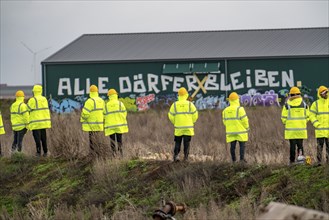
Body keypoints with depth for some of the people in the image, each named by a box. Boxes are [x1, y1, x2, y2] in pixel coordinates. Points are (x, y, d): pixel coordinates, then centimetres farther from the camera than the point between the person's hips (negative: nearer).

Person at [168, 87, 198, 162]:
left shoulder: (175, 105, -1)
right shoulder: (190, 104, -4)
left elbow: (171, 116, 2)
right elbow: (195, 115, -1)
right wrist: (192, 122, 17)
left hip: (178, 128, 1)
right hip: (188, 128, -1)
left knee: (177, 142, 10)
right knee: (187, 143, 4)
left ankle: (175, 155, -2)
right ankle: (186, 157, 0)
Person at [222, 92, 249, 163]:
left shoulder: (225, 111, 6)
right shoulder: (239, 109, -12)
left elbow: (224, 121, 11)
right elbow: (244, 120, -11)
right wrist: (247, 128, 4)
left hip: (230, 132, 5)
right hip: (240, 131, -5)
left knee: (232, 146, 7)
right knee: (242, 145, 1)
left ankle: (233, 160, 8)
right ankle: (242, 159, -7)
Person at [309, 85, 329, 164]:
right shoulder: (316, 104, 3)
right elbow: (312, 116, 3)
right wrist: (317, 124, -9)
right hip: (320, 130, -2)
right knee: (319, 146, -4)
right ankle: (319, 162, -2)